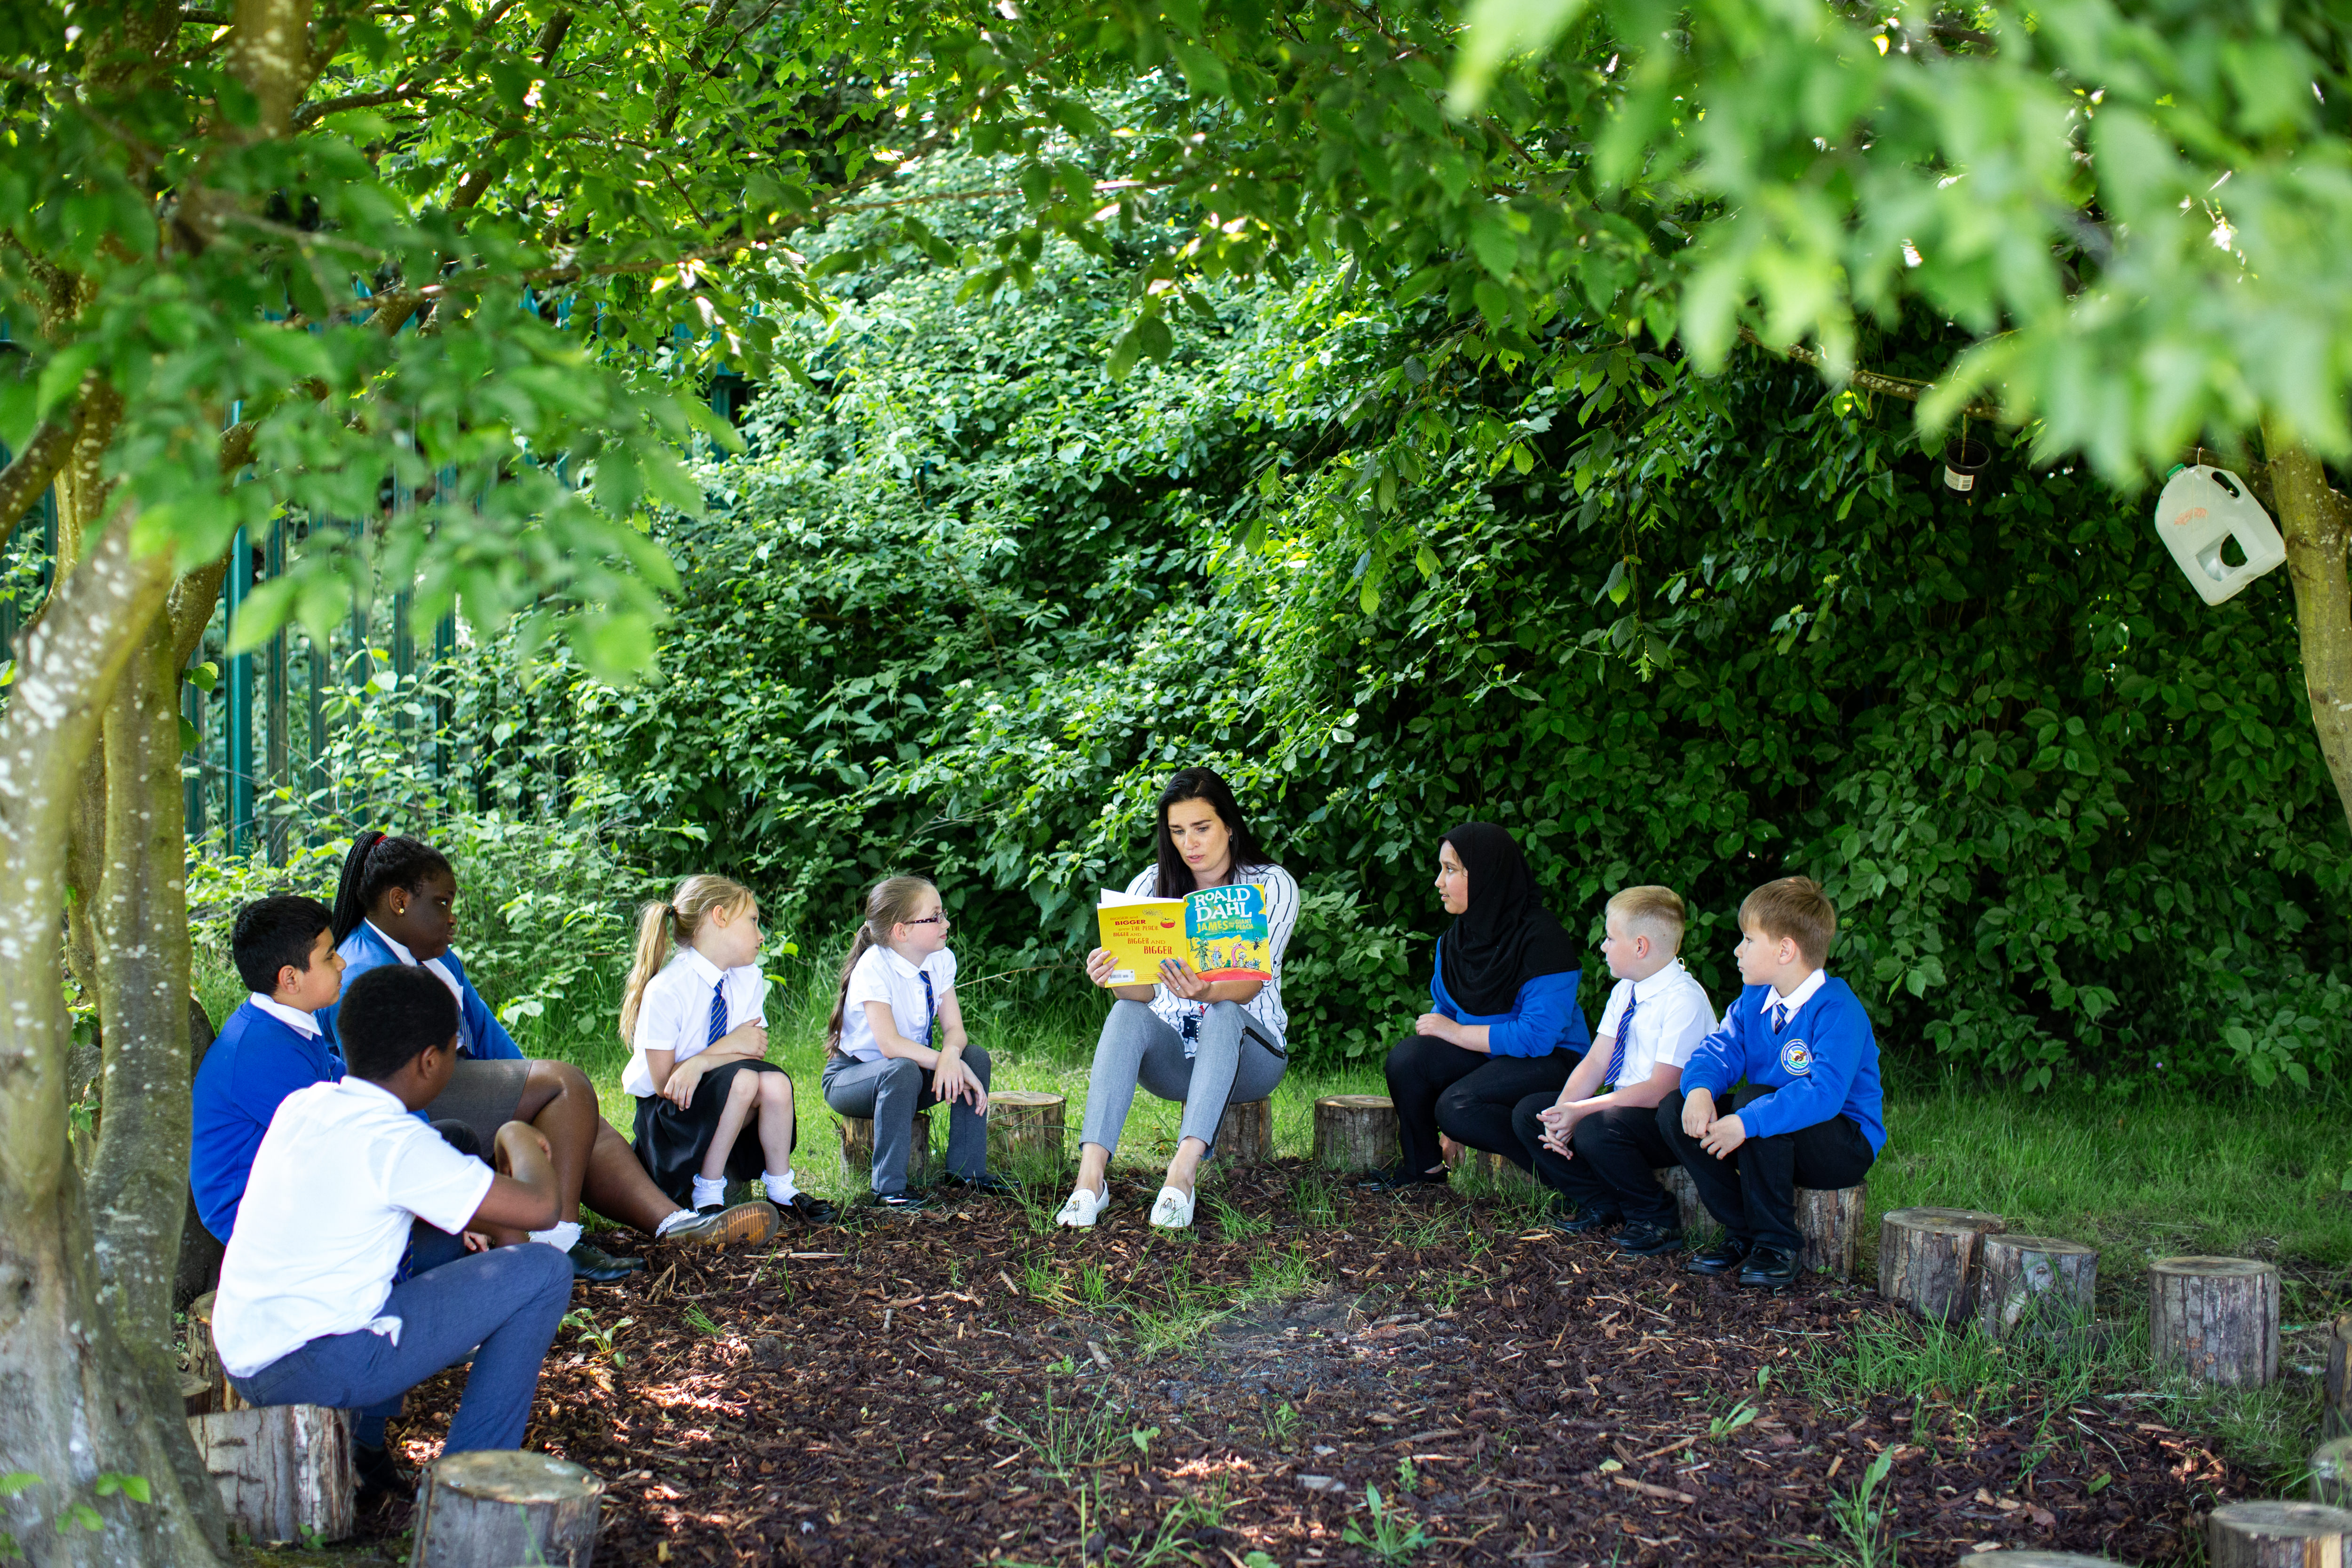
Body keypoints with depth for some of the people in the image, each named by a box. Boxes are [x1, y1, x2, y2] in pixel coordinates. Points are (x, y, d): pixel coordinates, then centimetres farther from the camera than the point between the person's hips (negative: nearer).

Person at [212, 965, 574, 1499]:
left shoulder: (302, 1105, 8)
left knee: (440, 1243, 30)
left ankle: (357, 1445, 25)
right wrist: (519, 1140, 5)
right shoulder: (394, 1142, -16)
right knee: (543, 1271, -6)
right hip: (317, 1368, -9)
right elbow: (540, 1207, -15)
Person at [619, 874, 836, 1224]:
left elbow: (755, 1049, -10)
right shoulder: (666, 991, -19)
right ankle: (707, 1193, -20)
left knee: (775, 1082, -26)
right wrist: (728, 1046, -22)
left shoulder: (749, 978, -1)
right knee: (742, 1078, -32)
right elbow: (664, 1083, -18)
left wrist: (700, 1064, -28)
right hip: (666, 1118, -5)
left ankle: (780, 1187, -7)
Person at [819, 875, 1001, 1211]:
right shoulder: (873, 968, -25)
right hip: (850, 1077, -7)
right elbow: (889, 1044, -35)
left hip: (917, 1070, 7)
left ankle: (967, 1169, -6)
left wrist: (950, 1056, -33)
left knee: (975, 1057, -15)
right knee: (902, 1071, -38)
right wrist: (942, 1062, -39)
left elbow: (954, 1028, -10)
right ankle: (888, 1187, -31)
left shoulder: (941, 960, -3)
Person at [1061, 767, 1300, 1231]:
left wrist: (1207, 991, -43)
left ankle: (1183, 1171, -50)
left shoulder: (1273, 885, -6)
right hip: (1172, 1055, 2)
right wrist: (1115, 976, -34)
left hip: (1248, 1053, -2)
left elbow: (1251, 982, -20)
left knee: (1223, 1015, -36)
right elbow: (1142, 991, -10)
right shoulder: (1150, 886, 2)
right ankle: (1091, 1174, -43)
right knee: (1126, 1013, -30)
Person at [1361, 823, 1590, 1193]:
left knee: (1456, 1107, -31)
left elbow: (1537, 1036, -23)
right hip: (1483, 1053, 7)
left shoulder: (1542, 939, -19)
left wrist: (1455, 1032, -16)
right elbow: (1444, 1011, 15)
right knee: (1405, 1057, -20)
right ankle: (1422, 1166, -1)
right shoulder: (1457, 937, 5)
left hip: (1550, 1061, -7)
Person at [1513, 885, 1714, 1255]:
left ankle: (1656, 1219, -10)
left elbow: (1660, 1089, -25)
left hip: (1671, 1121, -9)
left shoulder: (1684, 1000, -19)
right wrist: (1562, 1112, -12)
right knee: (1527, 1113, -2)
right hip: (1620, 1104, 9)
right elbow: (1596, 1062, 6)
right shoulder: (1626, 990, 8)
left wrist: (1581, 1111, -28)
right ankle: (1601, 1204, 8)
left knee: (1595, 1130, -35)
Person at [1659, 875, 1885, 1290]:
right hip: (1772, 1136, 8)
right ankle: (1742, 1234, 0)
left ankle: (1777, 1244, -18)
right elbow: (1719, 1051, -1)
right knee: (1674, 1109, -8)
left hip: (1846, 1147, -8)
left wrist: (1747, 1122, -42)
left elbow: (1825, 1092, -35)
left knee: (1758, 1101, -34)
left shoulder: (1837, 1010, -23)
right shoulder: (1755, 1000, 4)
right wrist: (1700, 1090, -25)